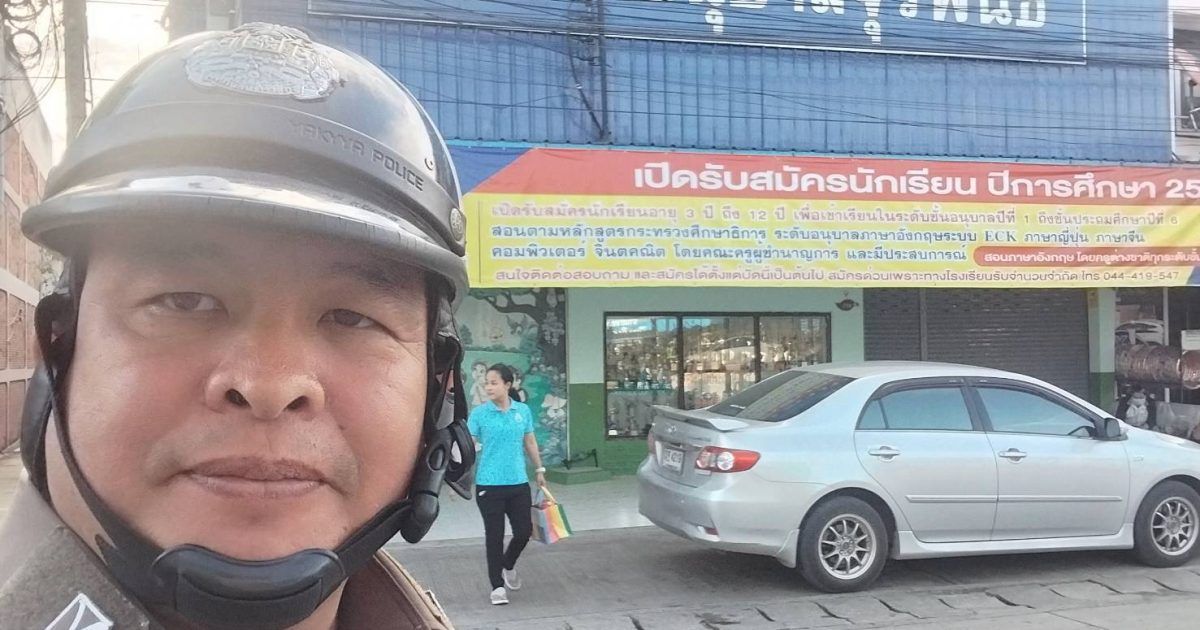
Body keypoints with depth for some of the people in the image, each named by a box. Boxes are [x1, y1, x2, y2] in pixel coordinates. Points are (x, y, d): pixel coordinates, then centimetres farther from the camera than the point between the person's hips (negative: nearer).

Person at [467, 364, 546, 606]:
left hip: (519, 482, 3)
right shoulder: (479, 413, -6)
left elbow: (530, 443, 14)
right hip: (489, 484, -3)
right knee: (494, 535, 2)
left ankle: (508, 566, 34)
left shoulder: (523, 411, 3)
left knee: (524, 530, 5)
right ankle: (497, 586, 14)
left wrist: (539, 470, 19)